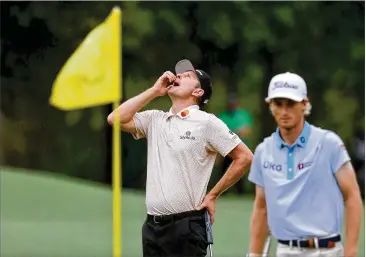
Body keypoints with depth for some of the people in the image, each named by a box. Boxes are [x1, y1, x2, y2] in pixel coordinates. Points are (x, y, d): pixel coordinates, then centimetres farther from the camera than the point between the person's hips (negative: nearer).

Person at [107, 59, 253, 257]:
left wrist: (212, 195, -3)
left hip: (187, 225, -5)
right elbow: (116, 119, 1)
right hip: (152, 225, 5)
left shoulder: (207, 122, -3)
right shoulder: (155, 120, 13)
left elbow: (244, 158, -3)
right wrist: (154, 91, 3)